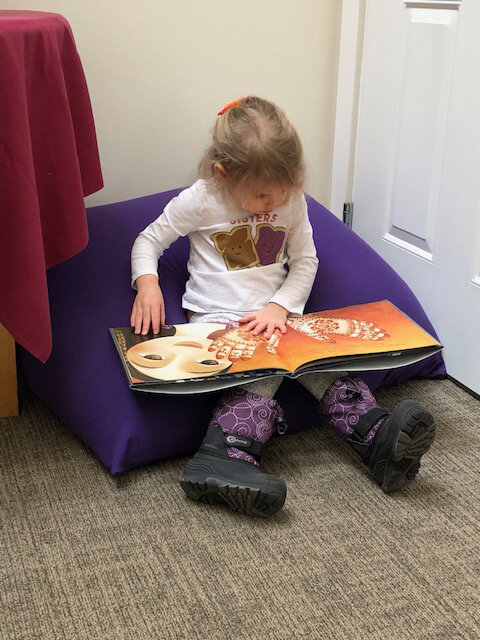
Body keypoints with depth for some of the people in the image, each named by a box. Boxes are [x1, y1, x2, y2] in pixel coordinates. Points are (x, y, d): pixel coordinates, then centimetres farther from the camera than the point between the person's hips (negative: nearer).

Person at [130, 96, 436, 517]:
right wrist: (147, 283, -19)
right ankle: (224, 457, -47)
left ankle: (378, 438, -35)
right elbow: (148, 240, 2)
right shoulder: (199, 201, -9)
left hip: (274, 314, 3)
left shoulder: (293, 201, 0)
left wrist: (279, 306, -11)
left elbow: (305, 261, 6)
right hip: (217, 317, -3)